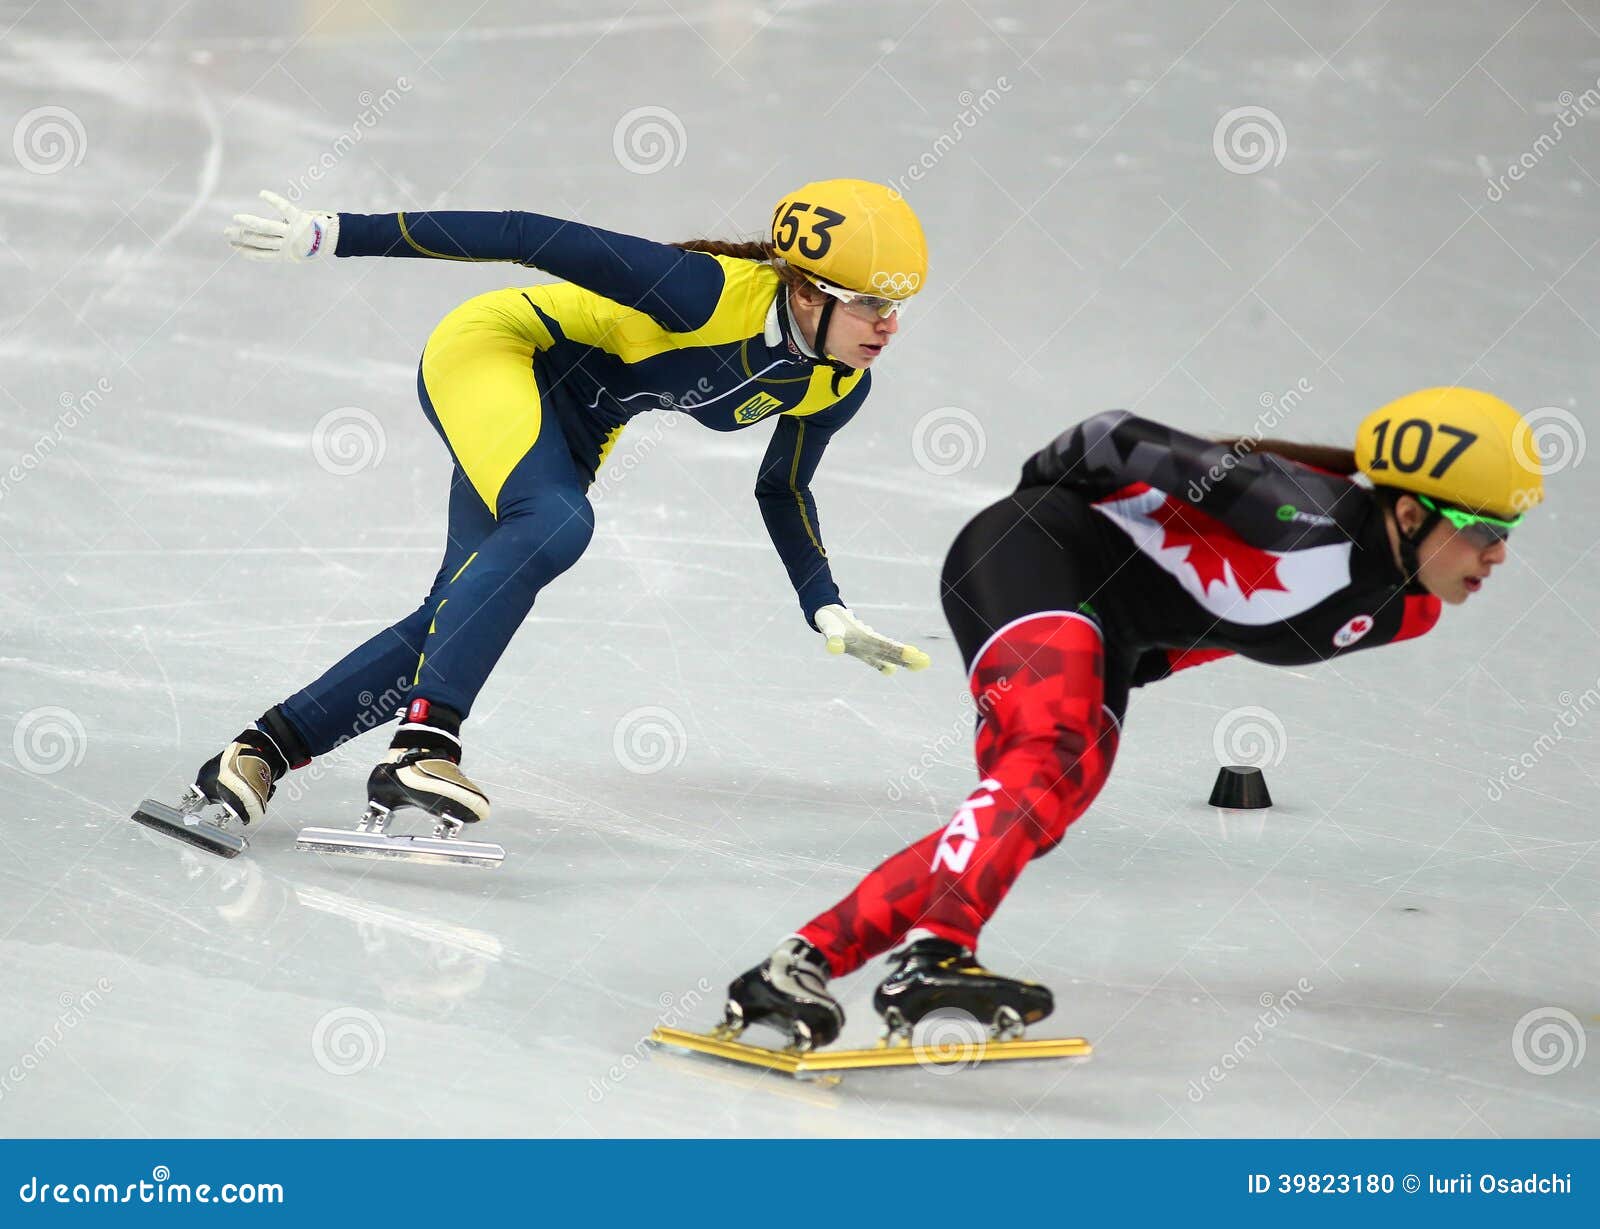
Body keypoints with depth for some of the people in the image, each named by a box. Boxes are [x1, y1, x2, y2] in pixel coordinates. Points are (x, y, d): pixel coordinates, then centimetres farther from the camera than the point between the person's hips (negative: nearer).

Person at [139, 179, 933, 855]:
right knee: (554, 522, -35)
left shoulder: (837, 386, -8)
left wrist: (827, 612, 6)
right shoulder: (710, 292, -32)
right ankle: (421, 747, -39)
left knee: (458, 622, 2)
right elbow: (527, 237, -30)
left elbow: (781, 488, 14)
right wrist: (338, 236, -31)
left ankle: (262, 751, 10)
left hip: (573, 426, 9)